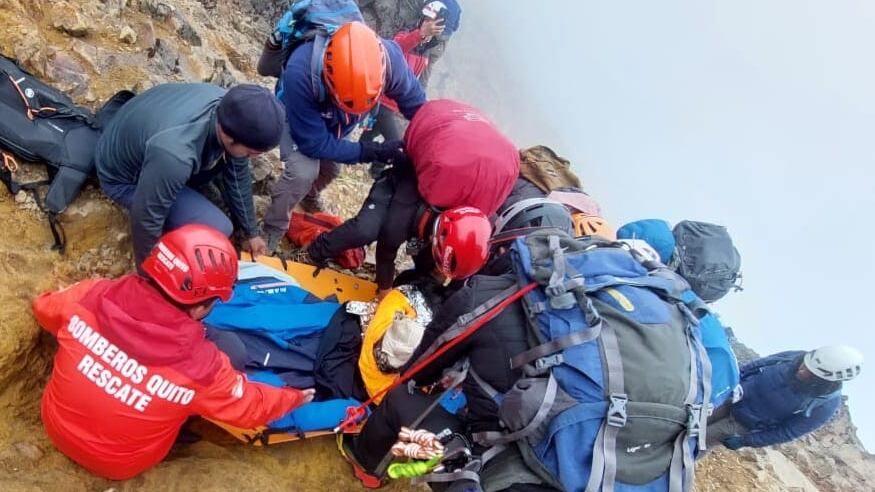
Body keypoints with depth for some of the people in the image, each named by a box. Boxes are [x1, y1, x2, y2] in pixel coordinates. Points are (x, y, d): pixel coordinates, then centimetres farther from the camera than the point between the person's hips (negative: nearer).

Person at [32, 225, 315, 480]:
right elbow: (252, 407, -13)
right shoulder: (201, 366, -32)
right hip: (118, 466, -4)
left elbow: (45, 309, 1)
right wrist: (294, 398, 7)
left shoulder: (94, 296, -24)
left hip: (57, 426, 4)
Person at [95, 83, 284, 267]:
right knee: (217, 228, -21)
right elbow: (146, 221, -29)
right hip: (124, 177, -6)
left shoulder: (231, 109, -20)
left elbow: (238, 176, -5)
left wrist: (251, 233, 5)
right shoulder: (173, 152, -44)